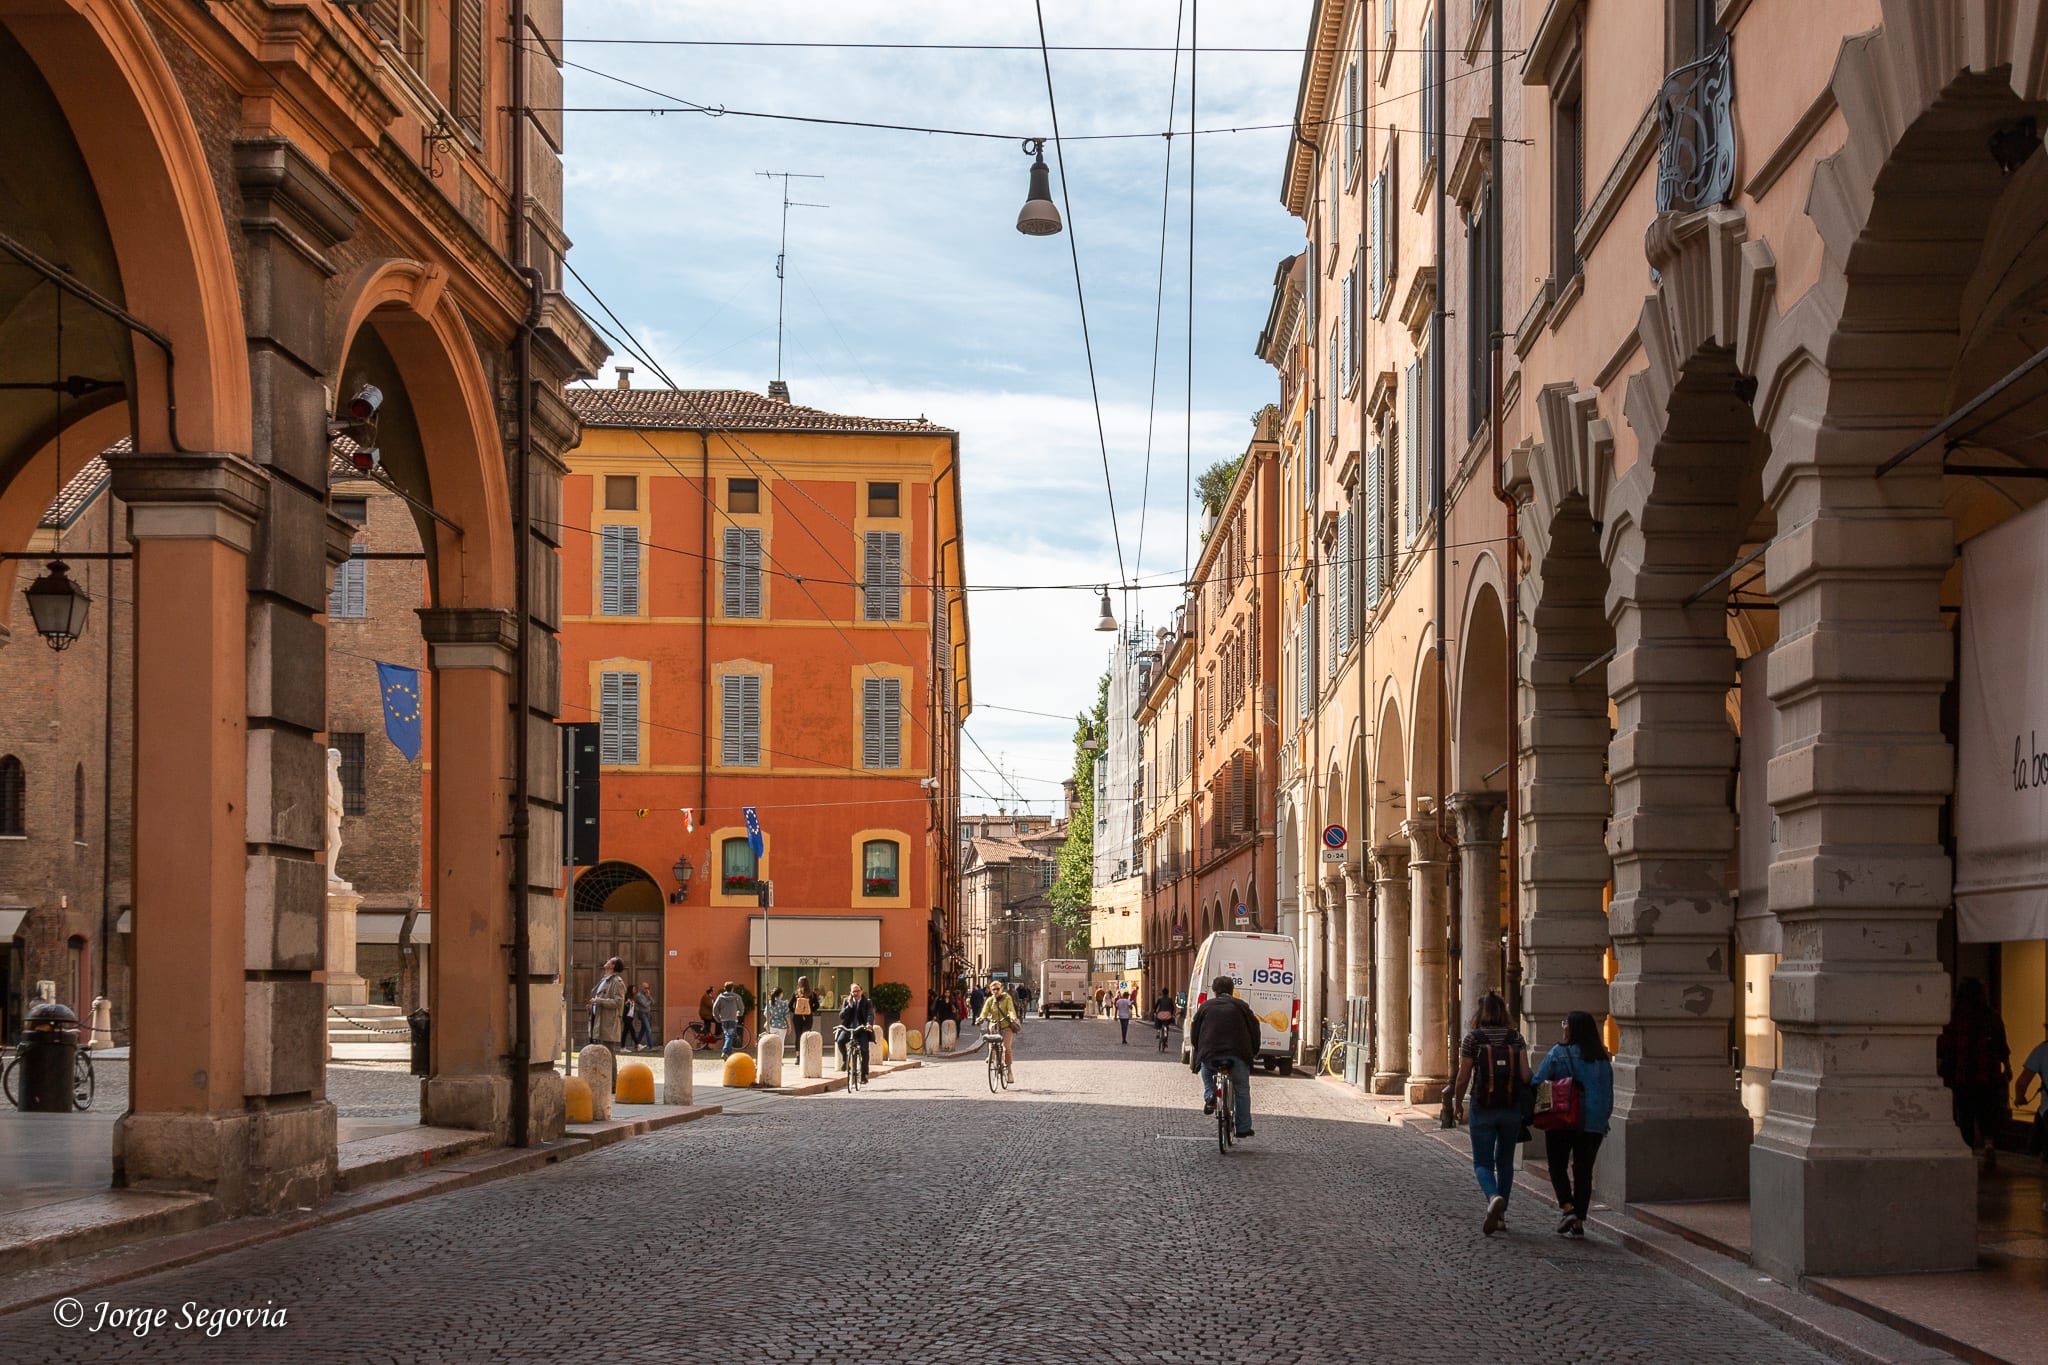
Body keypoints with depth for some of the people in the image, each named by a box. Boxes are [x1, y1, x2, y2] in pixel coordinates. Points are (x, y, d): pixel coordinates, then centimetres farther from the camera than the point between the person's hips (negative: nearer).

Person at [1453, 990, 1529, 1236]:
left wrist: (1458, 1104, 9)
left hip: (1483, 1108, -3)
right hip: (1512, 1109, 3)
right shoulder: (1516, 1038, -1)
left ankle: (1494, 1198, -26)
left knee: (1483, 1163, 3)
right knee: (1505, 1161, 18)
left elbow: (1462, 1079, -6)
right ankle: (1500, 1215, 23)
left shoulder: (1473, 1039, -7)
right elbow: (1525, 1076, -8)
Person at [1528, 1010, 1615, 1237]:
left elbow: (1536, 1081, -9)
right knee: (1584, 1170, 9)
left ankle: (1567, 1208, -11)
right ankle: (1579, 1222, 6)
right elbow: (1609, 1092, 7)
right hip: (1594, 1123, 4)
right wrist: (1603, 1117, 16)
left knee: (1558, 1167, 9)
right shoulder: (1602, 1058, 5)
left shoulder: (1559, 1054, -8)